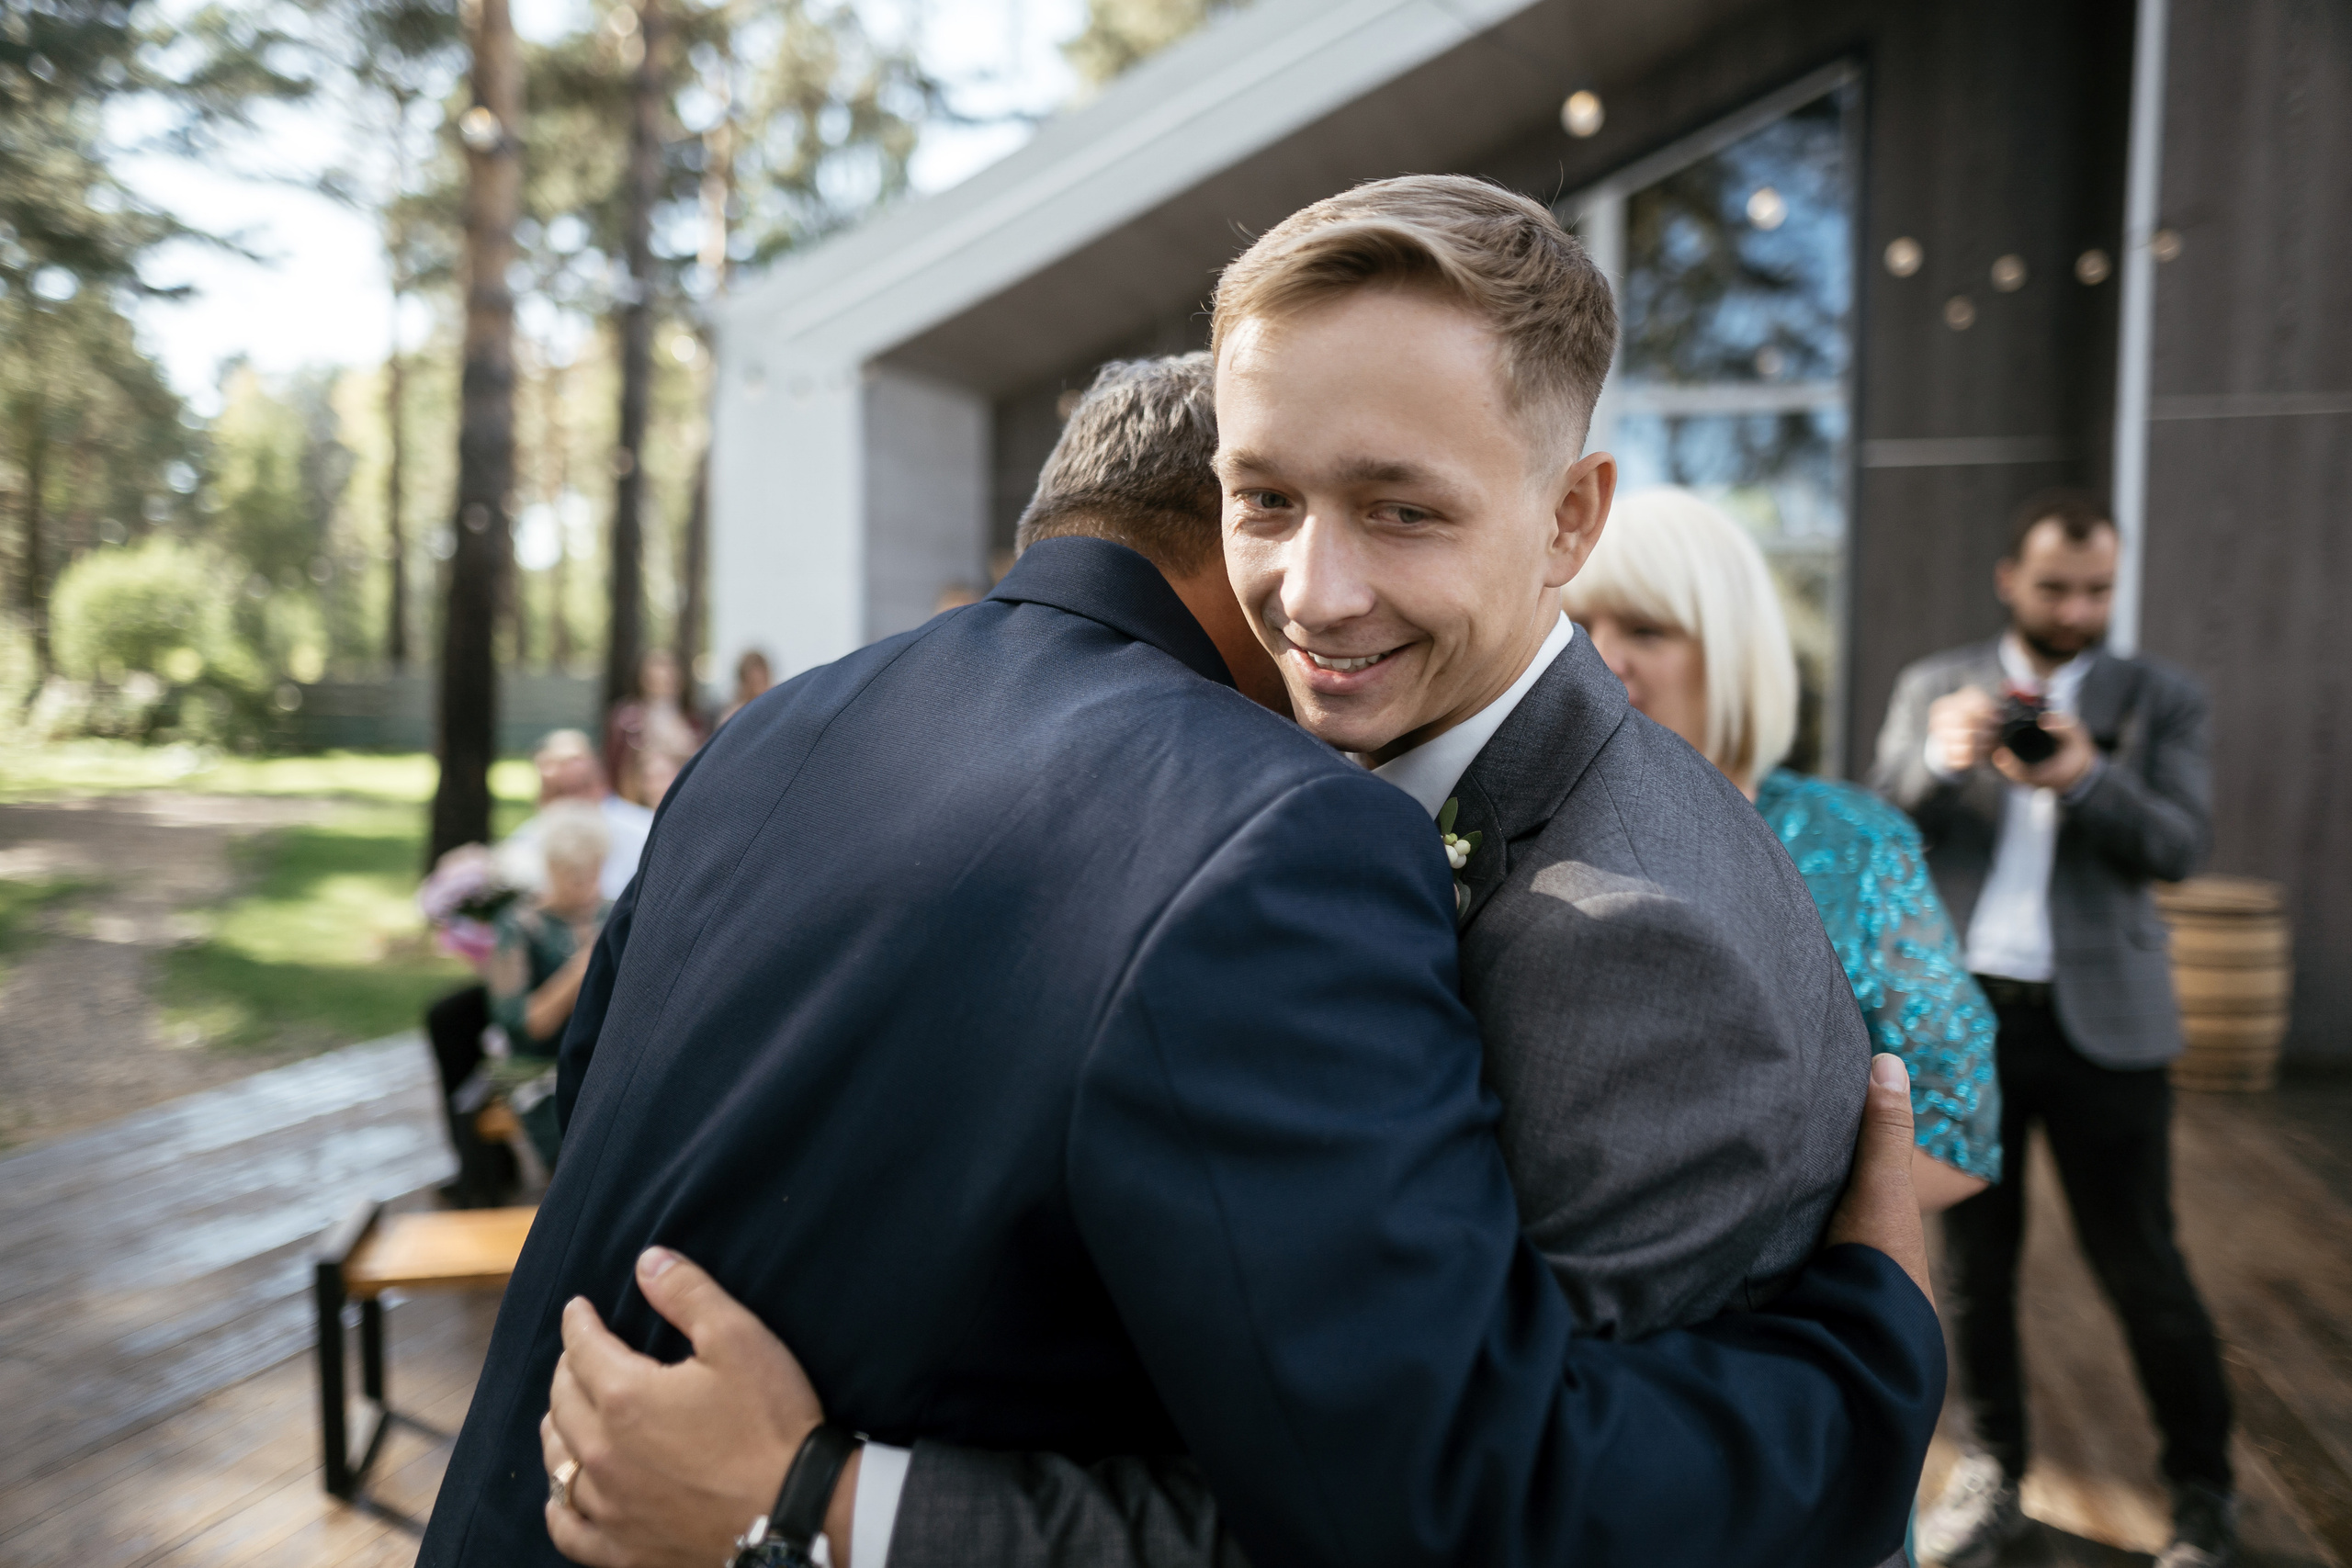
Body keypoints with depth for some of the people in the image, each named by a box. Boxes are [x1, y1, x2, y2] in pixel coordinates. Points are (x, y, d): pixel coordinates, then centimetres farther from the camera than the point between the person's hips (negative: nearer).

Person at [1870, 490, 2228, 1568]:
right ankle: (1993, 1474, 27)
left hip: (2099, 1022, -1)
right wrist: (1938, 758, -19)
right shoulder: (1933, 688, 6)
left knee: (2141, 1265, 4)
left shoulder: (2161, 699, 5)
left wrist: (2087, 778, -24)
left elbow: (2181, 847, -5)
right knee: (1976, 1257, 11)